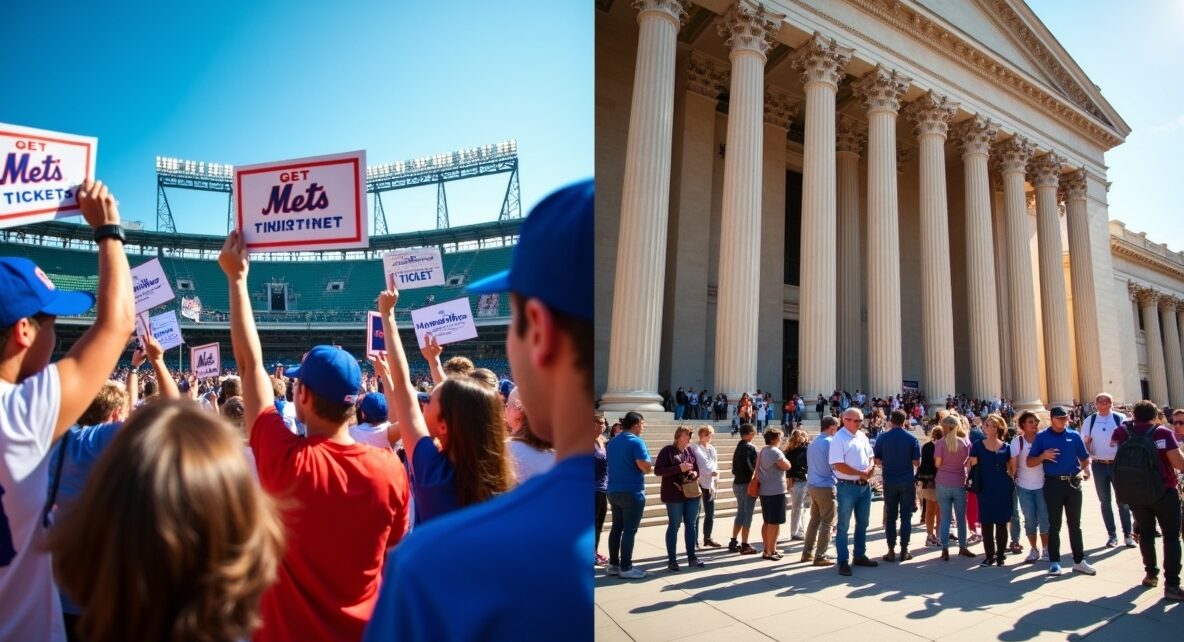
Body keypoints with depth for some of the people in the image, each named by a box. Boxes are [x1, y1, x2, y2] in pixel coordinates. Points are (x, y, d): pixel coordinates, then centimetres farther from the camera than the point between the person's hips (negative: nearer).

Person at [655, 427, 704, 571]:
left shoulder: (690, 450, 10)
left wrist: (695, 474, -6)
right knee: (674, 526, 0)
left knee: (691, 525, 11)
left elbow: (697, 468, 19)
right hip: (674, 495, -6)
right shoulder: (667, 451, -7)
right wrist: (679, 468, -20)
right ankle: (672, 560, 7)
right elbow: (658, 470, -13)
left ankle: (692, 557, 21)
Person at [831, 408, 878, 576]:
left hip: (865, 486, 8)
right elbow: (838, 465, -20)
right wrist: (861, 473, -17)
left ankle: (860, 556, 30)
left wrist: (871, 468, -6)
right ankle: (843, 561, 5)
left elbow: (870, 456, 16)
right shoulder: (839, 438, -14)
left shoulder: (862, 436, 10)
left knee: (862, 523, 17)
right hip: (847, 487, -8)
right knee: (843, 526, 0)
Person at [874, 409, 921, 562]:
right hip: (907, 481, -1)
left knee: (890, 516, 7)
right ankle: (904, 550, 8)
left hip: (889, 481, 1)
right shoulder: (912, 439, -6)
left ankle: (891, 551, 7)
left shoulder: (882, 437, -4)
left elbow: (877, 460, -2)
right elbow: (916, 462, -6)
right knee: (906, 516, 7)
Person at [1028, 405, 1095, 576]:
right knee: (1054, 525, 4)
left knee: (1075, 524, 10)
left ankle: (1079, 561, 18)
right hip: (1053, 484, -2)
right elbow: (1029, 462, 1)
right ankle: (1054, 562, 11)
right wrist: (1043, 456, -17)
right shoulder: (1042, 437, 0)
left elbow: (1085, 458, 9)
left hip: (1073, 483, 2)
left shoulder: (1074, 436, 6)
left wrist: (1086, 469, -11)